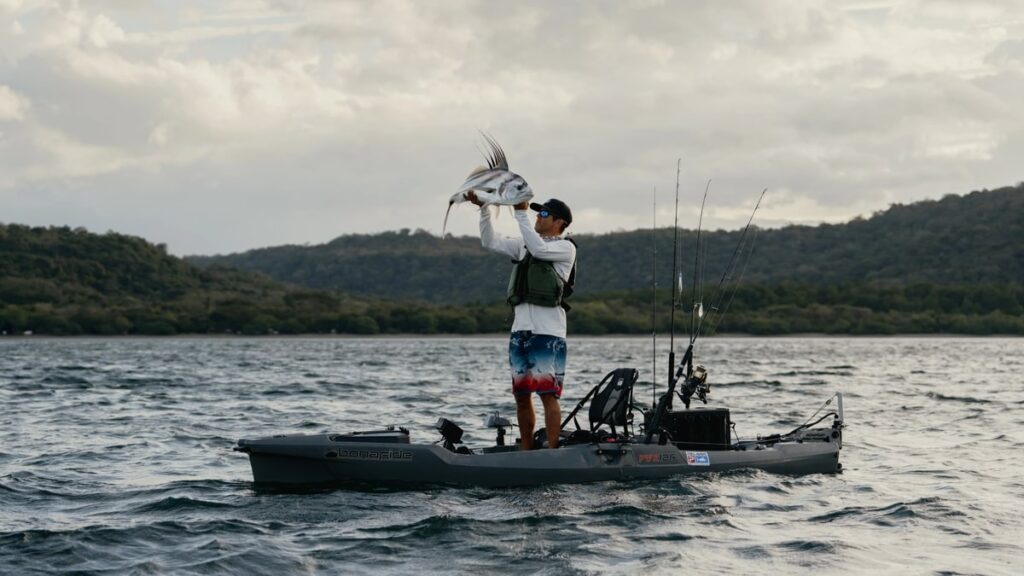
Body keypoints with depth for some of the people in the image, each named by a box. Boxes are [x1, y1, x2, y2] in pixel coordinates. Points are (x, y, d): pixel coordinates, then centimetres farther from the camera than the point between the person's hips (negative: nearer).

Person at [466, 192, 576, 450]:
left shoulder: (566, 248, 0)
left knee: (548, 394, -11)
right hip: (520, 330, 7)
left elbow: (539, 249, -18)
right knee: (521, 397, 8)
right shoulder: (524, 245, 19)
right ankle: (526, 454, 14)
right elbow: (490, 242, 16)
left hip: (548, 332, -7)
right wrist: (483, 209, 5)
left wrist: (521, 213, -16)